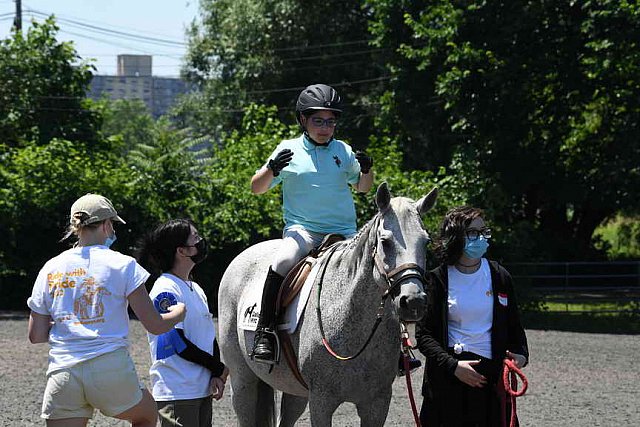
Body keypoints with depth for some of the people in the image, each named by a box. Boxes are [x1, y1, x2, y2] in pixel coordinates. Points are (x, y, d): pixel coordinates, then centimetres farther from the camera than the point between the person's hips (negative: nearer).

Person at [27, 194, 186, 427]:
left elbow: (36, 335, 9)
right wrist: (179, 312, 21)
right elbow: (155, 325, 0)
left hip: (62, 374, 2)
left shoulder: (50, 269, 8)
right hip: (111, 370, -2)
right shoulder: (122, 265, -1)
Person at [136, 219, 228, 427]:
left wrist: (215, 377, -3)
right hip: (176, 393, -8)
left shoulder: (196, 290, 15)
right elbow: (178, 343, -16)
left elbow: (211, 337, 14)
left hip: (202, 390, 8)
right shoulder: (165, 290, -11)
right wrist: (219, 368, -7)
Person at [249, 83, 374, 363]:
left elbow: (362, 187, 24)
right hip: (301, 229, -3)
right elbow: (256, 188, 7)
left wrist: (366, 171, 1)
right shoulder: (289, 150, 5)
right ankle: (264, 333, -28)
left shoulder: (343, 151, 11)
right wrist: (272, 170, -14)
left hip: (343, 232, 3)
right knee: (284, 261, -33)